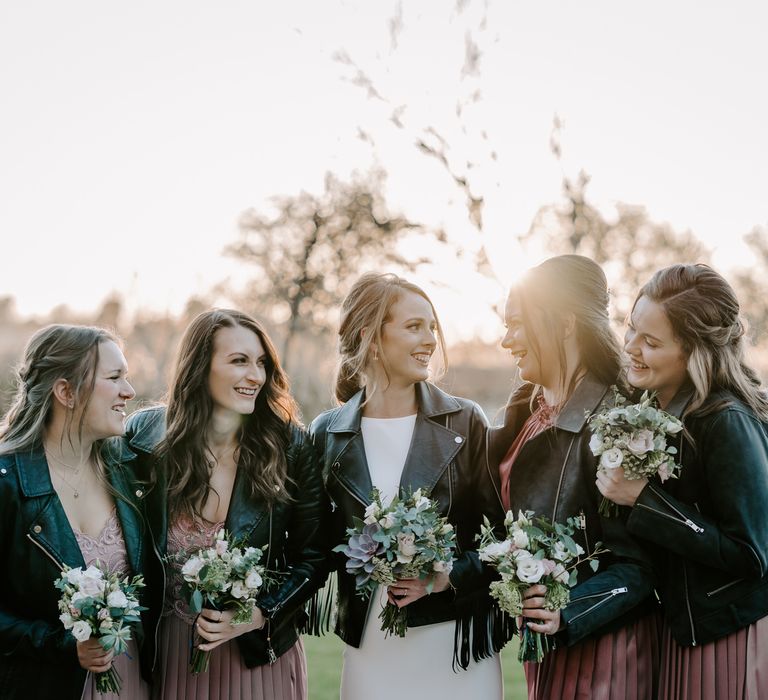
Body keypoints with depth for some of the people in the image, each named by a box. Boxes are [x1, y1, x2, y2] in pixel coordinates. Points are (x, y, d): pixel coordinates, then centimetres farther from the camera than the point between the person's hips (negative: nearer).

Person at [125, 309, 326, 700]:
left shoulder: (288, 446, -10)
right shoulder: (147, 437, -7)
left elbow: (313, 555, -5)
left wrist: (259, 616, -17)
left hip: (260, 655, 0)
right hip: (172, 649, 1)